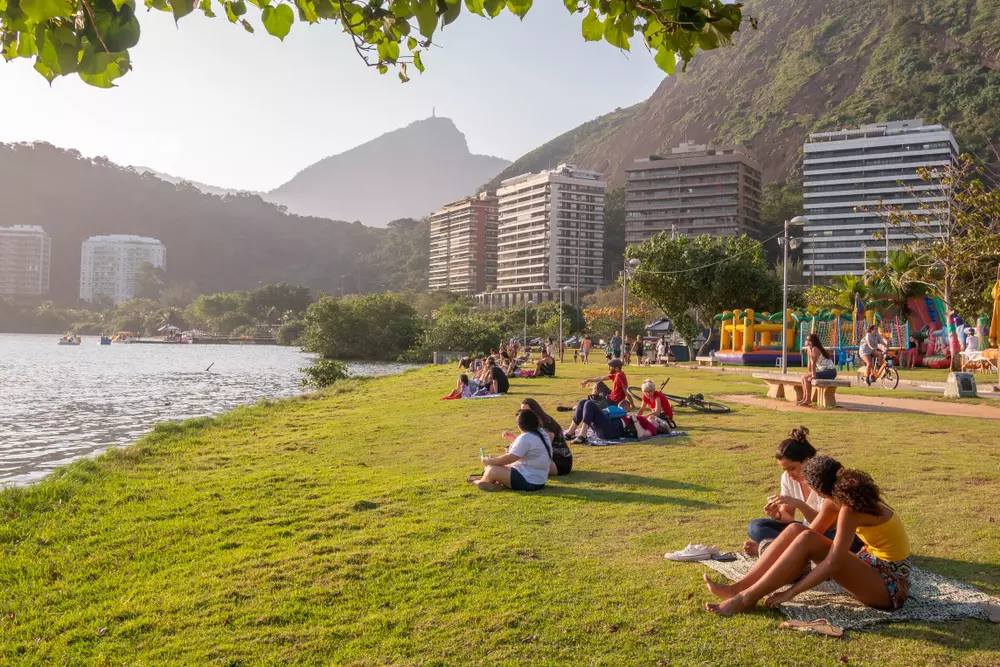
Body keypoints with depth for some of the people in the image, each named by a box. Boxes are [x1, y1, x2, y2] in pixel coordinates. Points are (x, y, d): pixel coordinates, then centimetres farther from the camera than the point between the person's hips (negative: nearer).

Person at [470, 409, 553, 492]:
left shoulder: (525, 438, -20)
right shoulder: (541, 433, 10)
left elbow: (509, 459, -19)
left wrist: (489, 461, -6)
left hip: (528, 482, -11)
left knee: (492, 470, -6)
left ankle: (477, 482, 20)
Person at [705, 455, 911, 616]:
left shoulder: (850, 508, -25)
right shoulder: (840, 497, 1)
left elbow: (833, 563, -29)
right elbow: (813, 531, 12)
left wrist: (790, 592, -24)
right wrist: (764, 549, 10)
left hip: (888, 586, -8)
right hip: (873, 569, 8)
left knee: (806, 541, -25)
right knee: (796, 531, -8)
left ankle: (748, 598, -19)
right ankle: (740, 587, -11)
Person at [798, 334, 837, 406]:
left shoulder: (815, 349, -18)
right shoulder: (809, 349, 10)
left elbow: (813, 363, -21)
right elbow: (809, 363, 13)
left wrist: (813, 375, -20)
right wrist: (808, 374, 12)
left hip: (830, 372, -10)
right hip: (824, 371, 10)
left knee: (806, 378, -17)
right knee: (804, 377, 8)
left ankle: (808, 400, -10)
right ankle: (804, 398, 10)